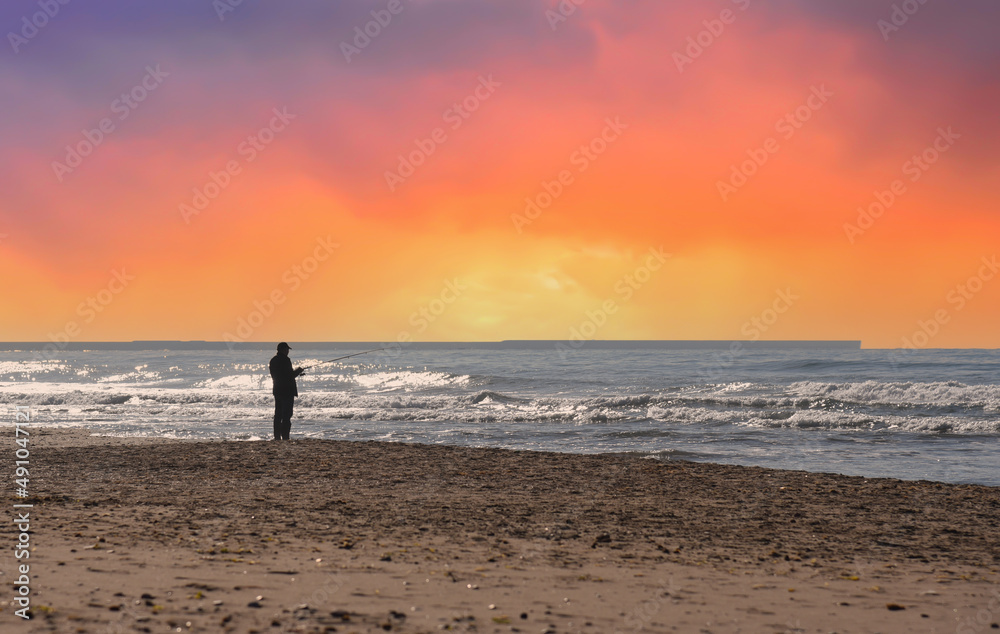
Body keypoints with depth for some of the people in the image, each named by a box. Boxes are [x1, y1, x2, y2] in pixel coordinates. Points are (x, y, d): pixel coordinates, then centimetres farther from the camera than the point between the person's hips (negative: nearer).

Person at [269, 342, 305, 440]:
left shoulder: (273, 360, 11)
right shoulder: (285, 360, -15)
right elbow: (290, 376, -19)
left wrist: (295, 372, 20)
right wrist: (298, 371, 2)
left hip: (277, 390, 8)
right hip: (287, 391, -8)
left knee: (278, 415, 11)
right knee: (287, 415, -6)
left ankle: (277, 437, 12)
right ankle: (285, 437, -9)